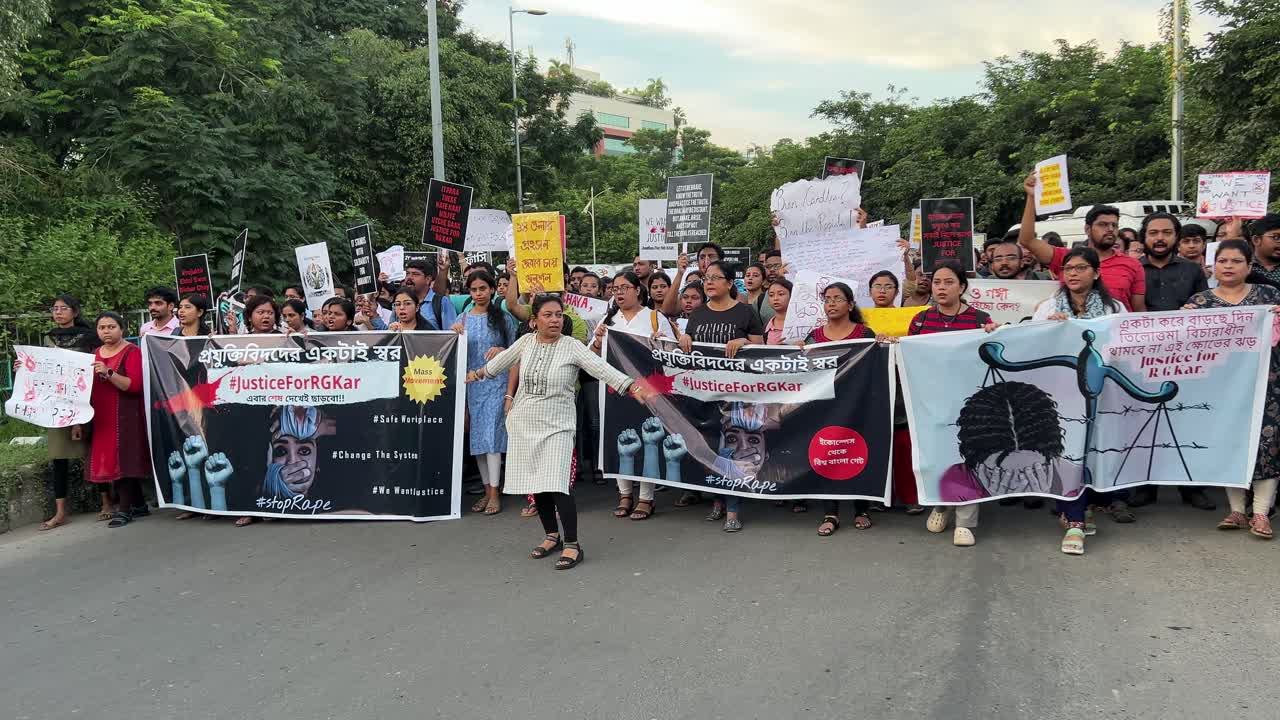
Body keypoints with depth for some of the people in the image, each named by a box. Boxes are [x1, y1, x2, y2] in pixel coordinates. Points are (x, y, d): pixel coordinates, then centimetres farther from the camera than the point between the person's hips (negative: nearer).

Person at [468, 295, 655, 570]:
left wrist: (633, 387, -31)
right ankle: (552, 535, 27)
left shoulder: (572, 346, -9)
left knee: (557, 485, -13)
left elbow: (602, 369, -20)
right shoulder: (526, 342, 2)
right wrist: (473, 375, 32)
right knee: (536, 484, 10)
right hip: (524, 424, 4)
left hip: (556, 426, -4)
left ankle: (572, 544, -3)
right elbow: (500, 362, 20)